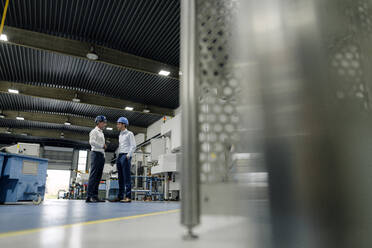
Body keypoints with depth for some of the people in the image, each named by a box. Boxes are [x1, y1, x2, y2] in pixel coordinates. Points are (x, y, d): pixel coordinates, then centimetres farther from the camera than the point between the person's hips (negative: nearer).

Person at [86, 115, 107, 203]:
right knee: (93, 175, -13)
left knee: (98, 176, 4)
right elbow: (92, 142, -15)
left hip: (101, 155, 9)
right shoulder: (94, 131, 0)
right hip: (96, 154, -9)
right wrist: (102, 145, -9)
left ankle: (95, 196, 5)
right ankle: (89, 196, -14)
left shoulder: (102, 133, 25)